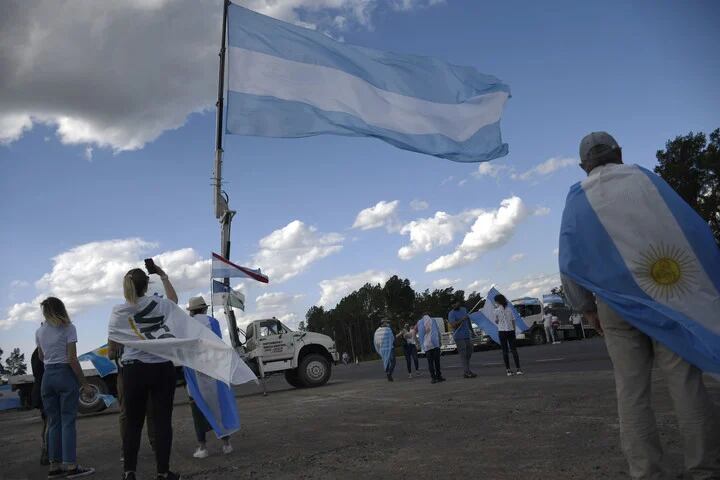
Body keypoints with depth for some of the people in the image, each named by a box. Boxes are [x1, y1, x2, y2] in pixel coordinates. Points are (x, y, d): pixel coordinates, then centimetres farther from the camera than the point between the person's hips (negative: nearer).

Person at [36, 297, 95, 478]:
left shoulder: (40, 331, 9)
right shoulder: (68, 328, -7)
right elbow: (72, 359, -11)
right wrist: (84, 383, -8)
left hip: (47, 376, 5)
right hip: (65, 374, -5)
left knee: (53, 422, 10)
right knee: (68, 421, -3)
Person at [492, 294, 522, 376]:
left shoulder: (497, 310, -6)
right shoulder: (509, 309, 4)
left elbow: (496, 322, 3)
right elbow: (513, 320, 6)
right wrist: (514, 330, 13)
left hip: (502, 331, -3)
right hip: (511, 330, 3)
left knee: (505, 351, 3)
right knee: (513, 350, 6)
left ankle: (508, 370, 2)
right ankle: (518, 369, 1)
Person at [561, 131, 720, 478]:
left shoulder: (577, 200, 5)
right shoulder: (645, 178, 6)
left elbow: (571, 263, 2)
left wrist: (586, 308, 10)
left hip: (617, 303, 0)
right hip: (672, 296, 0)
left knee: (632, 391, 4)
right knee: (686, 383, 3)